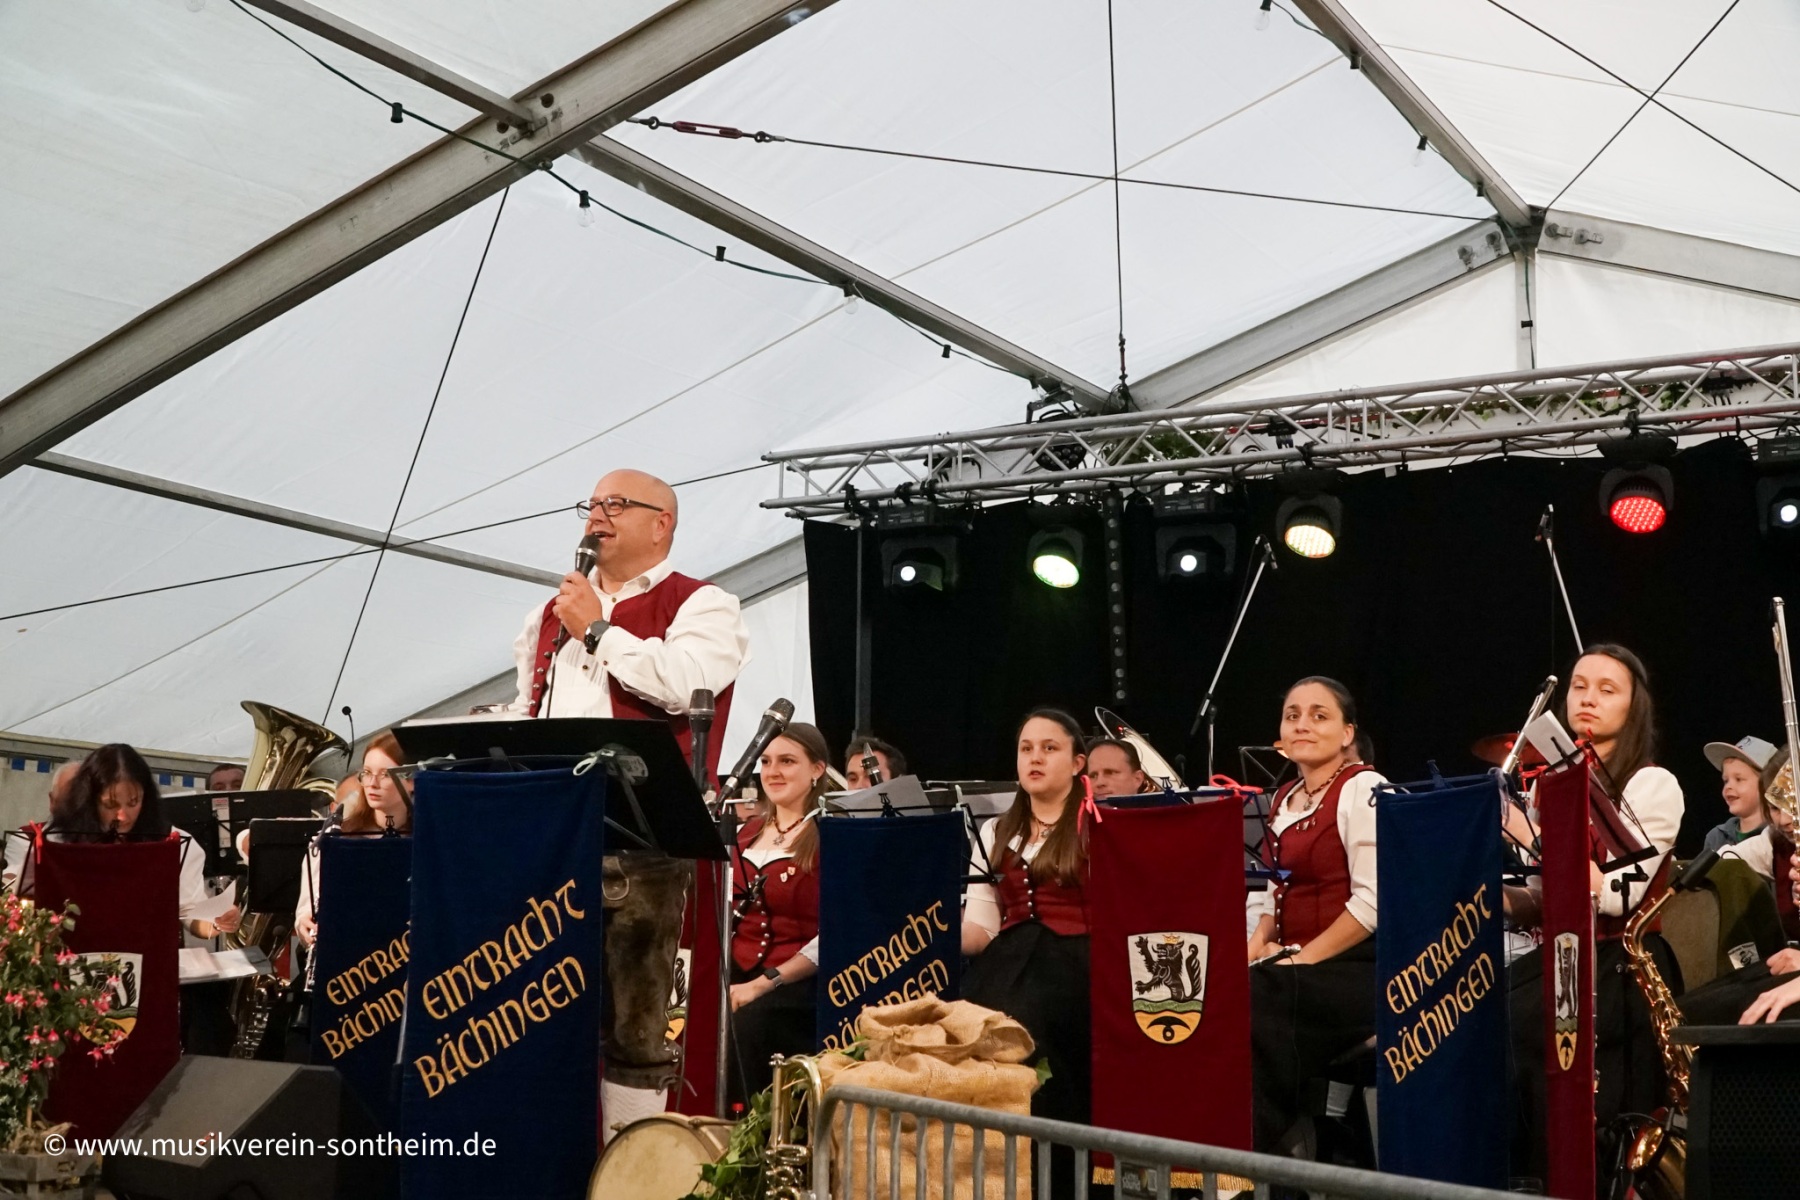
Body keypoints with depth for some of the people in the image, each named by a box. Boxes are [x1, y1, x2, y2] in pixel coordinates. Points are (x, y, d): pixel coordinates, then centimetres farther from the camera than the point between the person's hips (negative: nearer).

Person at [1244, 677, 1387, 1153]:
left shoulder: (1363, 789, -9)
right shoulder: (1284, 800, 15)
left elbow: (1372, 900, -17)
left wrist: (1301, 960, -17)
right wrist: (1255, 949, 2)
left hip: (1354, 968, -7)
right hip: (1298, 965, 7)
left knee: (1247, 1003, -27)